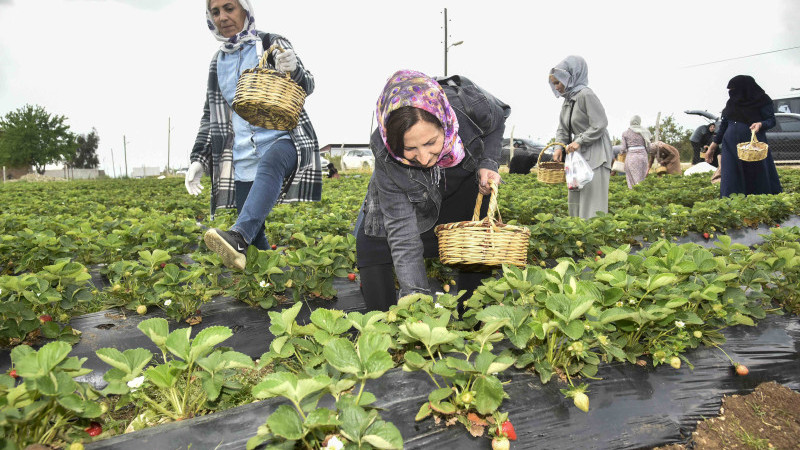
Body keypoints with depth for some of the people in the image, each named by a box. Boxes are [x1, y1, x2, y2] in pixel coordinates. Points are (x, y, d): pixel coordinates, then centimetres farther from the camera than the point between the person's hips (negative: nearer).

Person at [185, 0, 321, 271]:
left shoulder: (273, 44, 7)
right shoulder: (217, 63, 19)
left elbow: (307, 86, -1)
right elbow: (210, 116, 22)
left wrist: (292, 70, -24)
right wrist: (198, 158, 11)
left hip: (284, 140, -5)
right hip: (243, 162, 5)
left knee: (269, 164, -41)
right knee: (256, 239, -2)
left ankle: (238, 236, -58)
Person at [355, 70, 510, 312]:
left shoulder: (472, 106, -39)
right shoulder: (386, 158, -40)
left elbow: (497, 120, -11)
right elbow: (403, 232, -37)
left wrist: (487, 163, -26)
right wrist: (416, 295, -44)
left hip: (467, 180, 2)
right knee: (372, 241, -11)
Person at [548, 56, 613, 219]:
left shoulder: (586, 94, -15)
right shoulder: (567, 101, 13)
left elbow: (600, 124, -19)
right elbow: (563, 129, 14)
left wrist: (579, 141, -20)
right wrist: (559, 146, -3)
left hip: (595, 152, -9)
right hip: (580, 152, 9)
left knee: (592, 194, -12)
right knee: (575, 197, 9)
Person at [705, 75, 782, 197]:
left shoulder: (762, 100, 1)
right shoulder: (731, 102, 14)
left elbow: (771, 120, -2)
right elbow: (724, 124, 17)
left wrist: (760, 124, -24)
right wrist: (714, 145, 13)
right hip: (731, 145, 4)